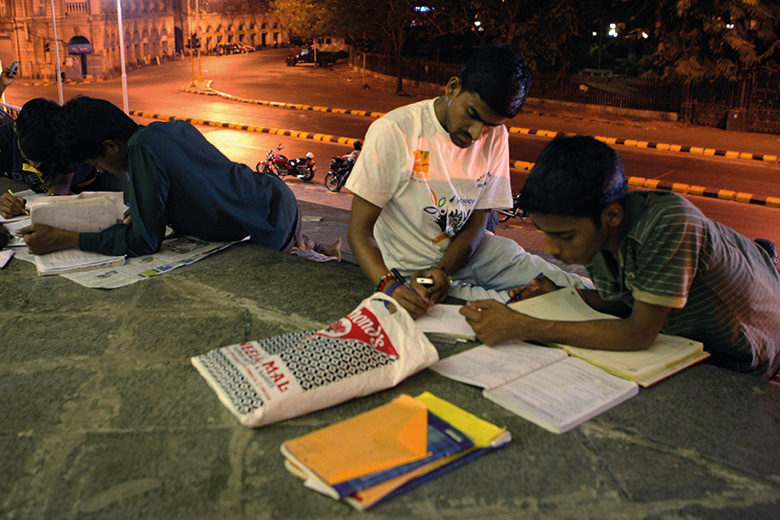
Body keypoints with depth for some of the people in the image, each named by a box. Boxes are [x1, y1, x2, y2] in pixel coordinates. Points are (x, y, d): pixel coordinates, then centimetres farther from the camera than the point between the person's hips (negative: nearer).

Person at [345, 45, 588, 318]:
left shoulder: (495, 138, -3)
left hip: (463, 253, 5)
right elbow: (359, 230, -18)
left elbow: (475, 225, -1)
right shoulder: (392, 132, -20)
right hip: (410, 269, -4)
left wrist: (443, 271, -21)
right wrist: (390, 284, -37)